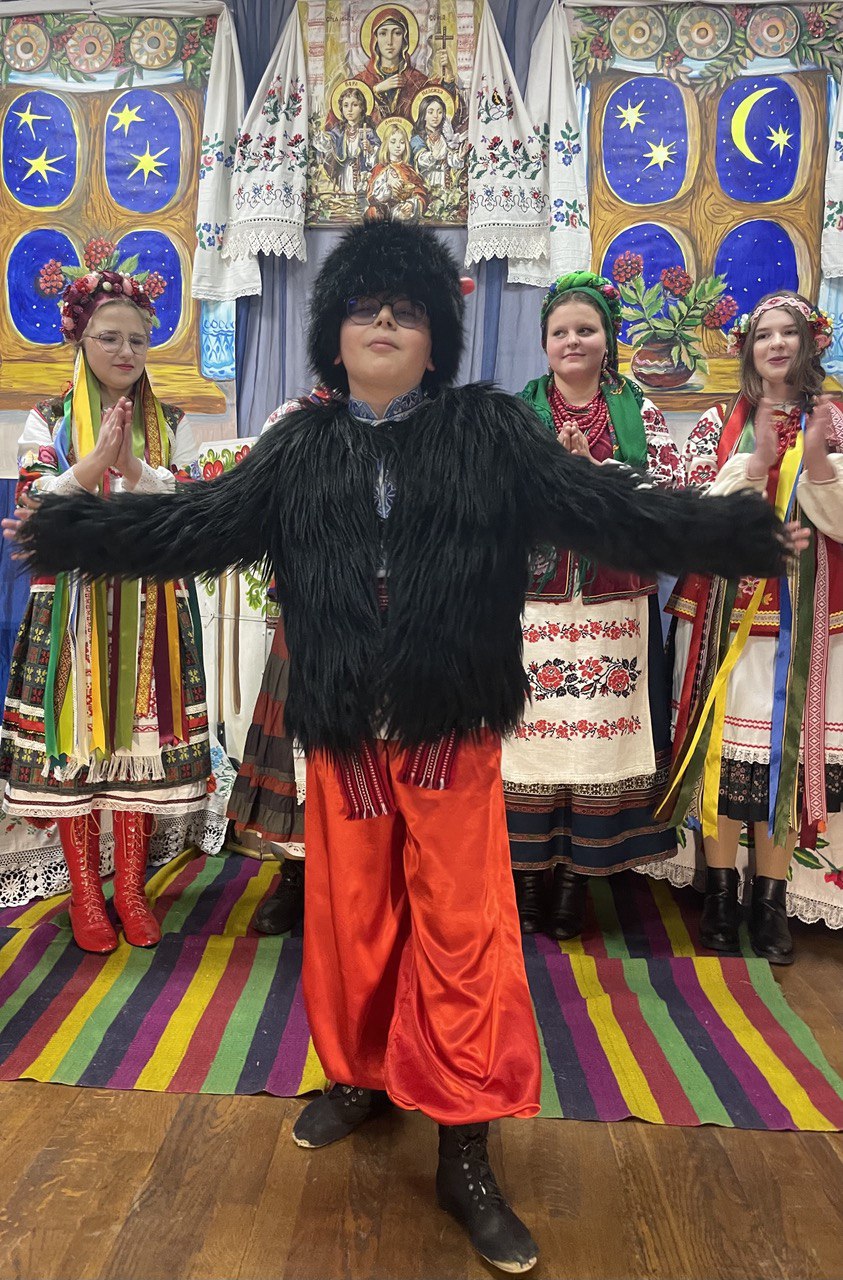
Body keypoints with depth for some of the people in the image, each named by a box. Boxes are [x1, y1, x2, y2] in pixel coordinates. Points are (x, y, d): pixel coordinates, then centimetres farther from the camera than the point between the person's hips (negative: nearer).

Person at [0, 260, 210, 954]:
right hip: (72, 605, -1)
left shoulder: (172, 424, 9)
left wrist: (132, 465, -16)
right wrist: (98, 458, -18)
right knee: (72, 738, 0)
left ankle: (130, 887, 18)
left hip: (151, 607, 1)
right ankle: (86, 893, 15)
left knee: (143, 734, 3)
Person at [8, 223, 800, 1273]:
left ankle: (465, 1157, 18)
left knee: (460, 930, 3)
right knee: (350, 914, 14)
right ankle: (358, 1077, 39)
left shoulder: (491, 432, 2)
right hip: (342, 734, 2)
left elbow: (614, 510, -2)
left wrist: (749, 533, -7)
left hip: (451, 732, -2)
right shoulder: (301, 449, 8)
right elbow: (194, 522, 8)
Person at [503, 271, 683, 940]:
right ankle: (527, 874, 15)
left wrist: (592, 469, -11)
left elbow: (673, 494, -4)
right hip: (532, 604, 0)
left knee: (598, 732, 1)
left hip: (614, 607, 0)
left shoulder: (640, 413, 9)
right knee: (530, 733, 0)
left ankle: (577, 875, 15)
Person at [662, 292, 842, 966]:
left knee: (786, 749, 2)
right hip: (724, 611, 0)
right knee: (722, 746, 0)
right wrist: (754, 462, -17)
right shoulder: (717, 425, 6)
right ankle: (720, 891, 15)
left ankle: (772, 900, 15)